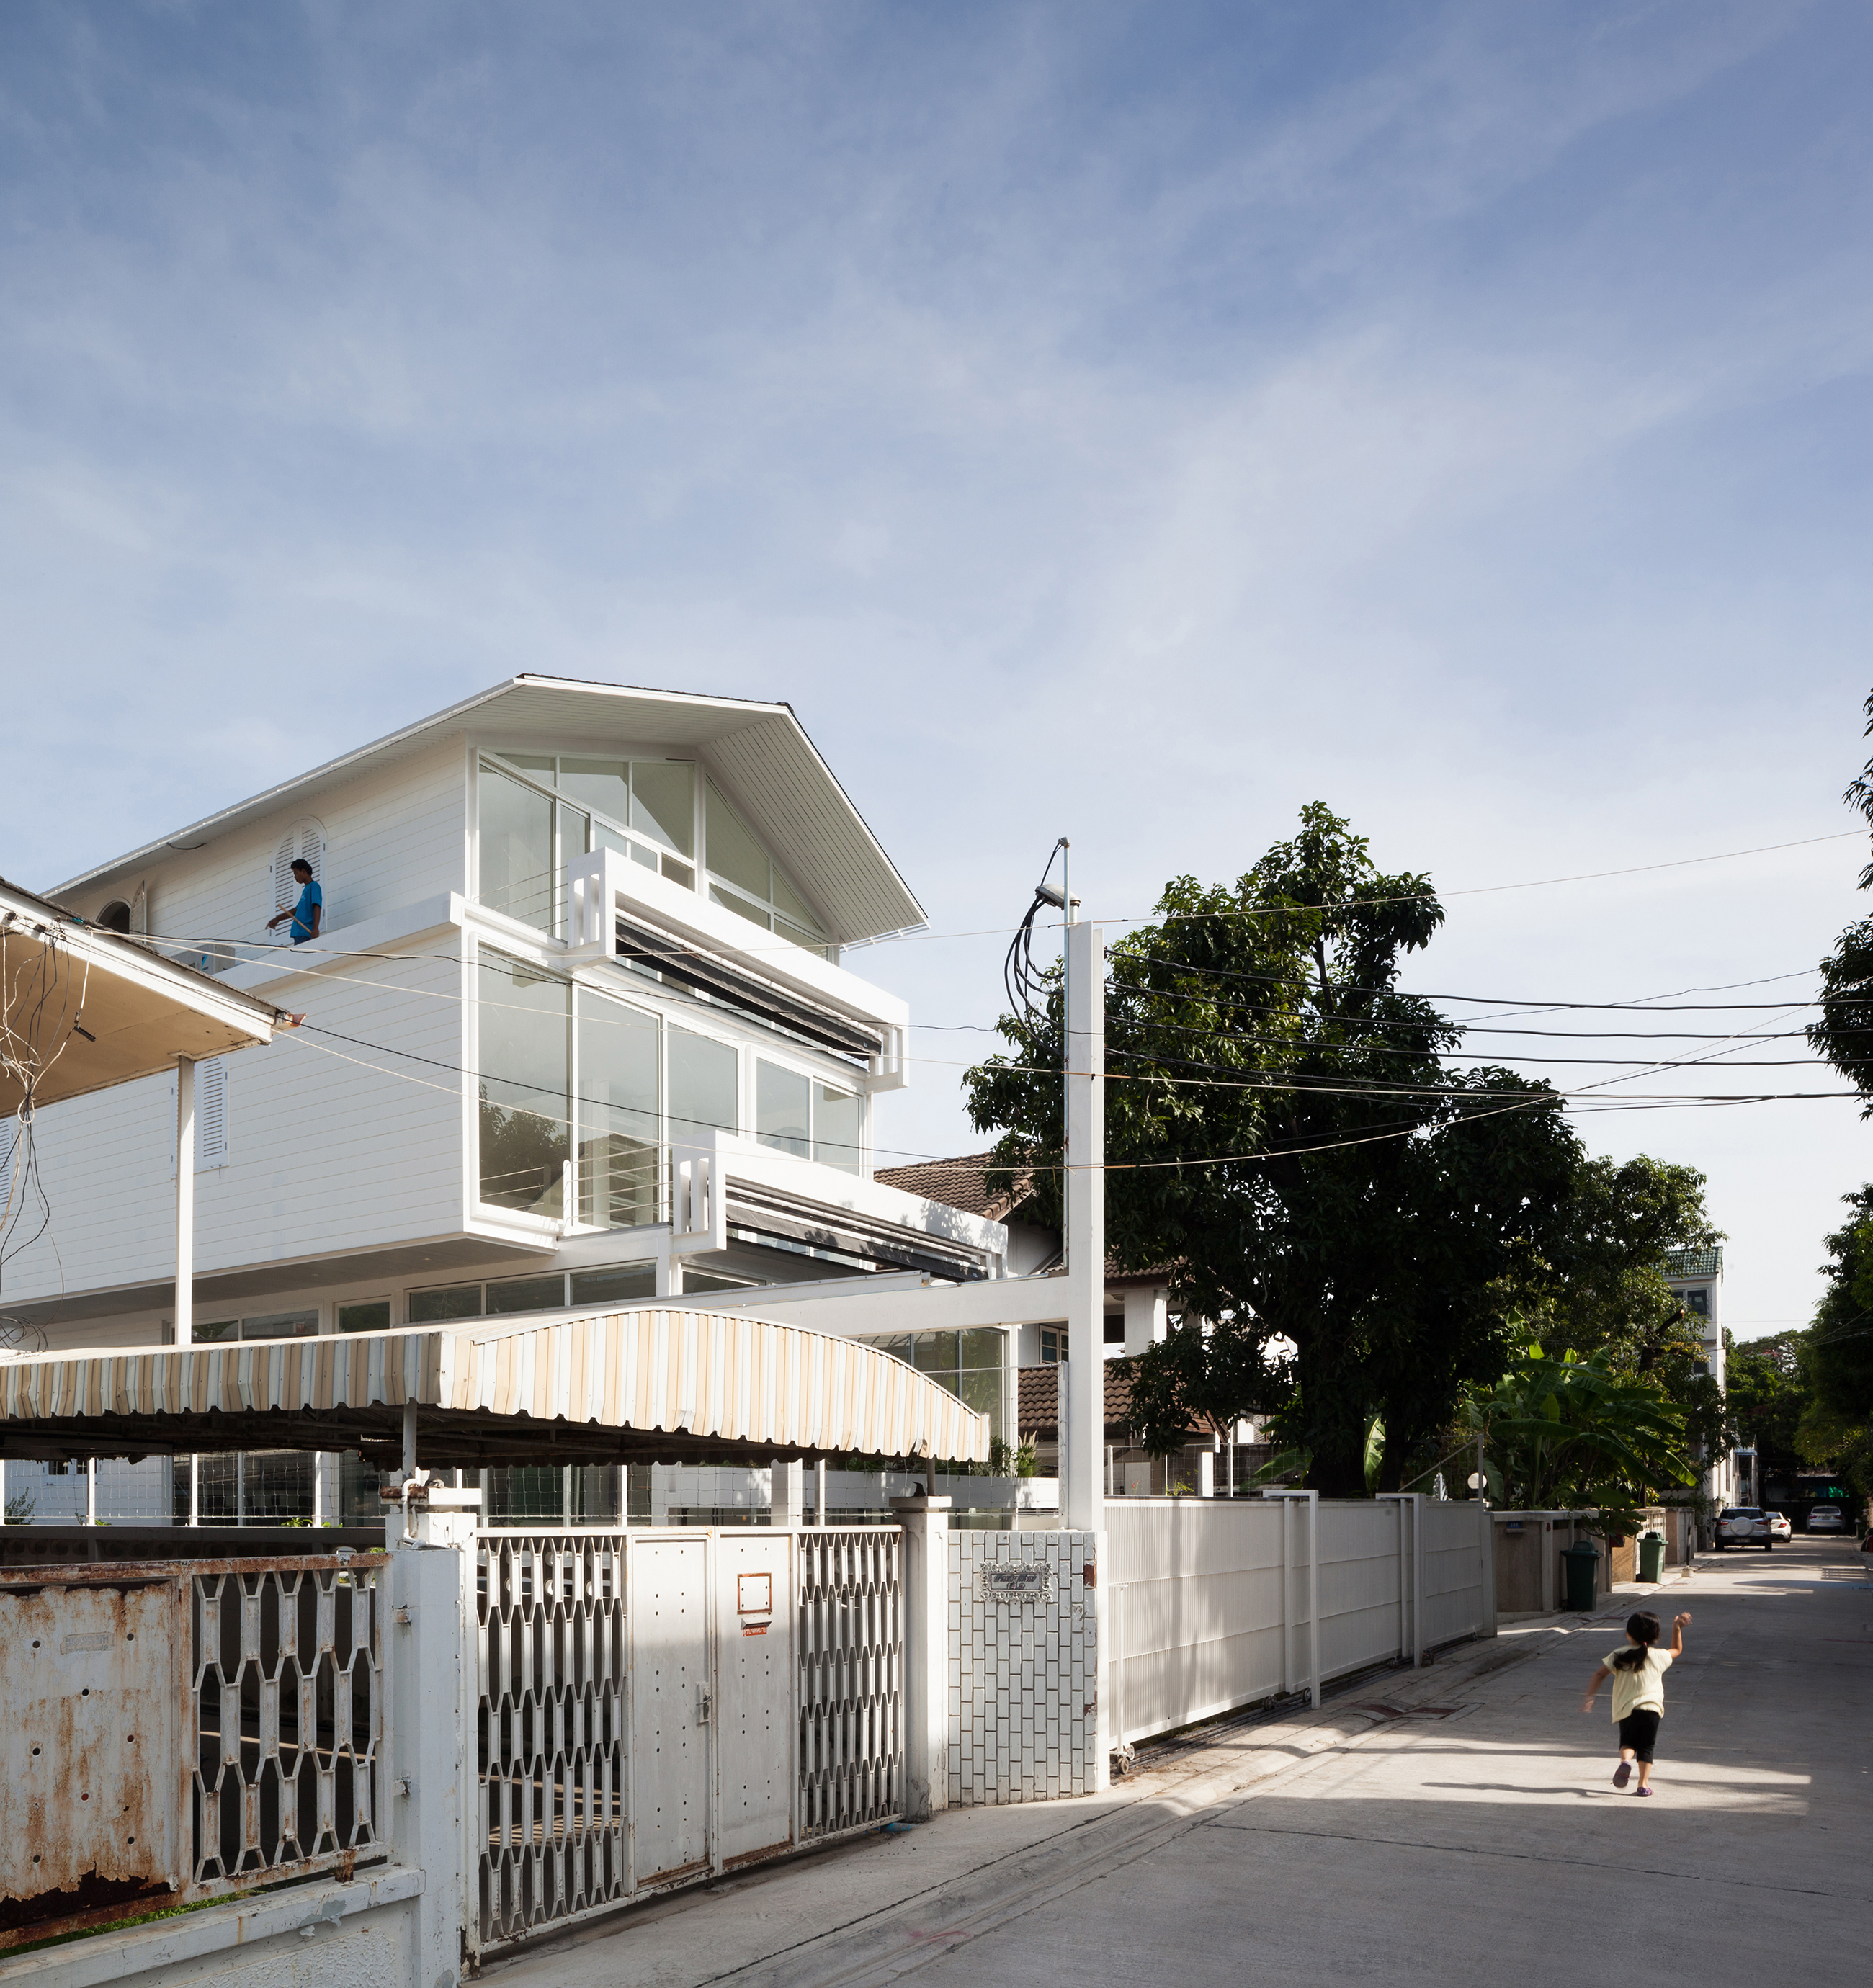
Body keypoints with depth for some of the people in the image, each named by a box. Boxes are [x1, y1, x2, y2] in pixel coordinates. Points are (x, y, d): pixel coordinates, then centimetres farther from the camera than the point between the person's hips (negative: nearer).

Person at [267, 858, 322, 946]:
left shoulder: (314, 886, -3)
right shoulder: (306, 889, 25)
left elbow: (317, 907, -15)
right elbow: (297, 909, 33)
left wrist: (315, 929, -27)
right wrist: (277, 919, 36)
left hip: (306, 933, -9)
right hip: (299, 933, 9)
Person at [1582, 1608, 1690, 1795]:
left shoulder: (1618, 1656, 3)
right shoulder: (1659, 1657, 4)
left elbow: (1599, 1675, -3)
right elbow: (1677, 1650, 24)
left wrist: (1590, 1698, 0)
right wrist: (1677, 1628, 30)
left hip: (1626, 1710, 0)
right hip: (1651, 1708, 0)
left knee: (1627, 1742, 13)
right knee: (1646, 1747, 11)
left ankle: (1625, 1760, -19)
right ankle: (1643, 1784, 3)